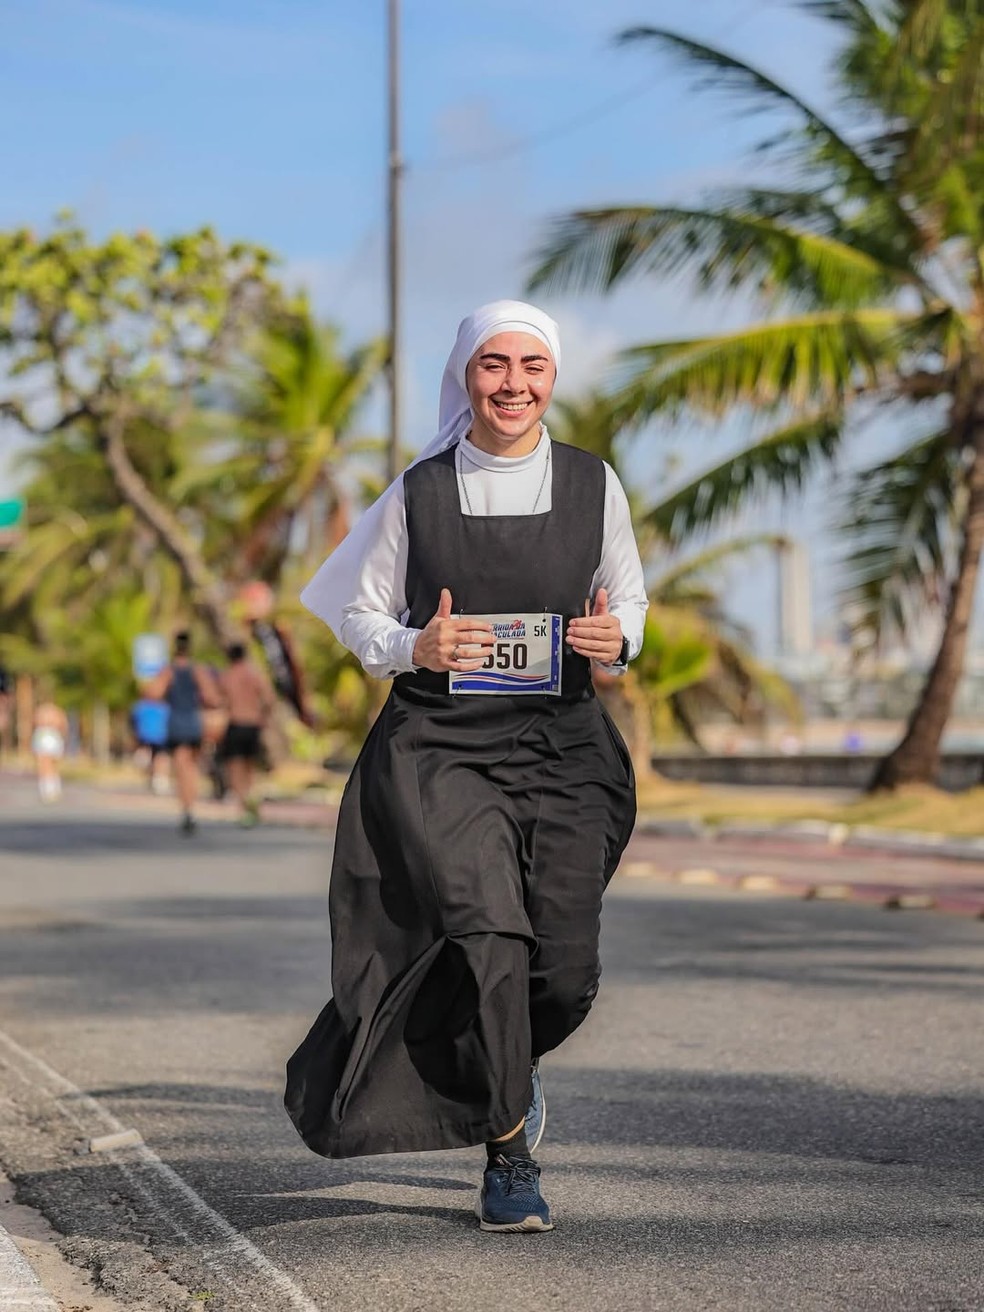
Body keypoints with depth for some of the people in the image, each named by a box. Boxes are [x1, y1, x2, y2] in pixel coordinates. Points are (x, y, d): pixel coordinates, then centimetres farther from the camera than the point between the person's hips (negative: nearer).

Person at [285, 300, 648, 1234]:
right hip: (441, 749, -2)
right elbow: (357, 612, 9)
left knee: (566, 974, -2)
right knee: (489, 933, -20)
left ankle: (501, 1069, 36)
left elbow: (628, 598, 17)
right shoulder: (418, 495, 1)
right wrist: (415, 649, -11)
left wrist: (617, 639, -6)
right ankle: (510, 1153, 0)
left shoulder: (594, 486, 5)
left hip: (563, 750, 2)